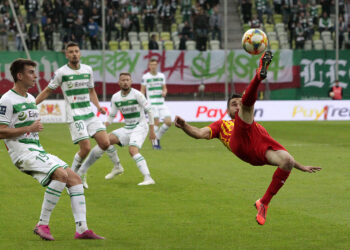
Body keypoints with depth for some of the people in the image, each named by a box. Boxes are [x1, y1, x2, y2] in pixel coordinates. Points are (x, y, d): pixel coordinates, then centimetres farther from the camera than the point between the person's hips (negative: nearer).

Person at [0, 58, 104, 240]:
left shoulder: (31, 99, 19)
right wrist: (29, 129, -17)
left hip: (38, 151, 9)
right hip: (22, 153, -9)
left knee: (74, 178, -3)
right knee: (61, 174, -26)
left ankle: (81, 229, -7)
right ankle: (42, 225, -18)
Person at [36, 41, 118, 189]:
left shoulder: (88, 70, 9)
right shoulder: (61, 72, -5)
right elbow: (48, 91, 5)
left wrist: (98, 106, 9)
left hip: (90, 114, 4)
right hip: (74, 116, -4)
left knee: (105, 143, -7)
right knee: (85, 148, -14)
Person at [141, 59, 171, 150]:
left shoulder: (162, 76, 12)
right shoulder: (145, 77, 0)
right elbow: (142, 91, 3)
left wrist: (164, 92, -5)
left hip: (162, 103, 4)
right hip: (152, 104, -4)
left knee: (168, 122, -6)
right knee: (156, 122, -11)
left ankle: (157, 137, 15)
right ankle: (155, 143, 3)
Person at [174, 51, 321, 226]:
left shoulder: (258, 126, 45)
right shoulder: (222, 124, 37)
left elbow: (275, 148, 42)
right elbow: (200, 134, 18)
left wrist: (300, 166, 36)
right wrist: (184, 126, -3)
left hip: (260, 152, 3)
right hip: (239, 143, -3)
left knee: (287, 161, -30)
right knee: (248, 100, -15)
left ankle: (264, 203, -17)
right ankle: (260, 74, -46)